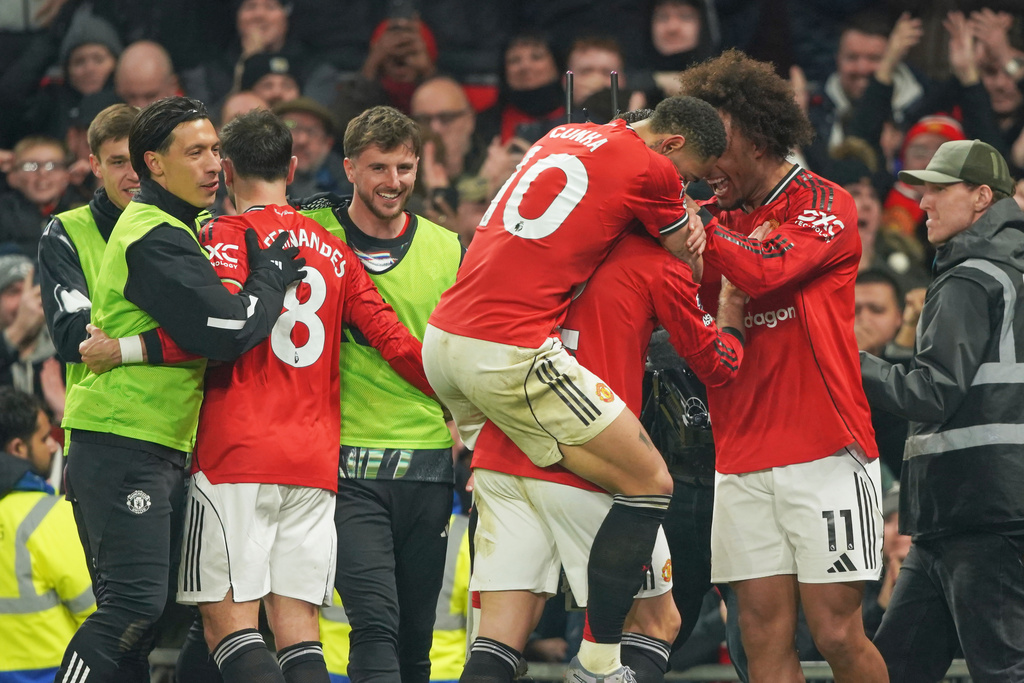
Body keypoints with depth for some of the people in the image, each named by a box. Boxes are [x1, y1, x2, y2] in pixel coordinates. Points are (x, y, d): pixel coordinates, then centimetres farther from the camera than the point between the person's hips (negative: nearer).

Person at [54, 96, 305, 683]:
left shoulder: (180, 228, 19)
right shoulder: (156, 239, -14)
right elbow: (226, 331, -23)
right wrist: (273, 273, -8)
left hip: (161, 453, 10)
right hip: (122, 451, -10)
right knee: (135, 606, -17)